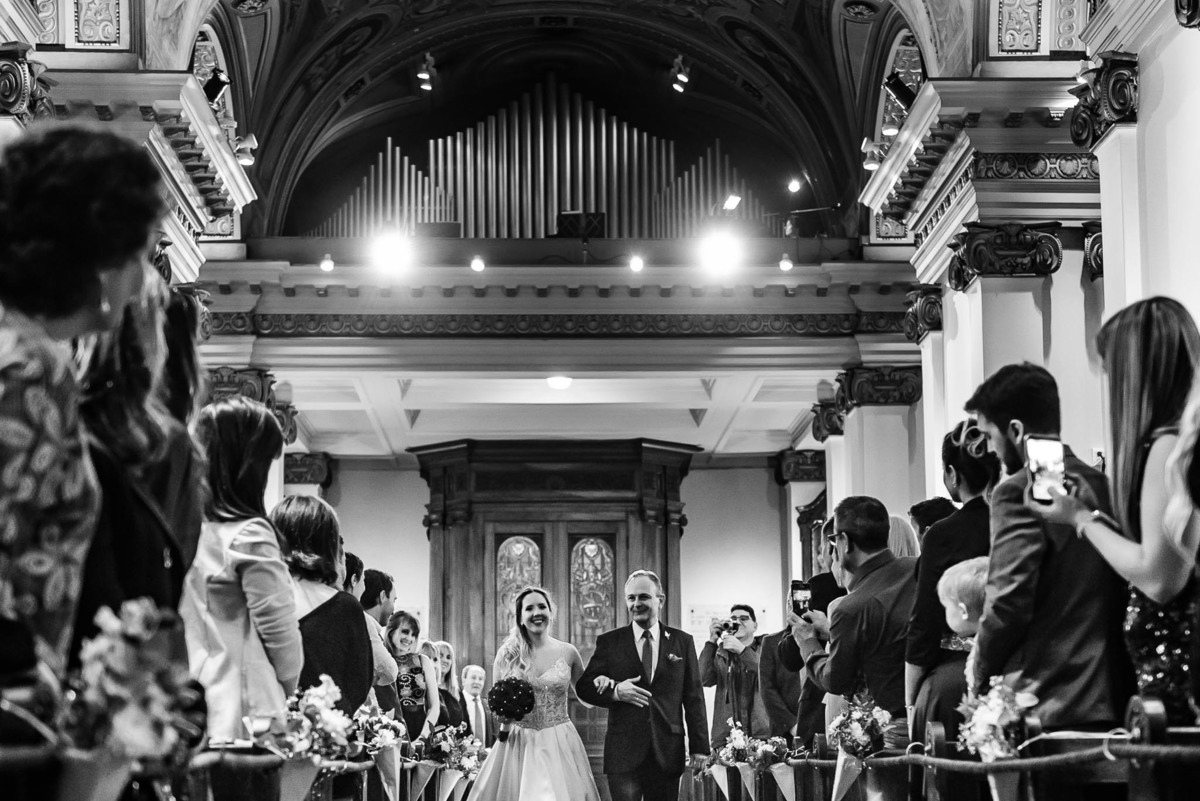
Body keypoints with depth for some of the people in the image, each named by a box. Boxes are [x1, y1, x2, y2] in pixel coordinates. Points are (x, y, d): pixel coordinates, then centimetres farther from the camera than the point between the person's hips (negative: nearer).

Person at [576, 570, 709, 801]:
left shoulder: (682, 641, 9)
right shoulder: (609, 642, 6)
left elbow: (693, 697, 7)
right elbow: (584, 687, 7)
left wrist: (699, 747, 2)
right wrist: (615, 691, -13)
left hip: (668, 753, 1)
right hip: (623, 751, -1)